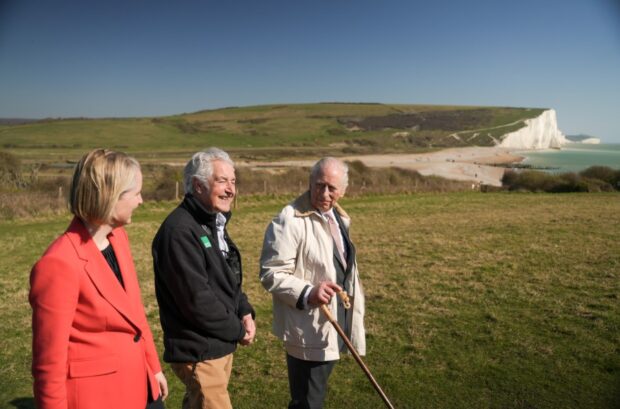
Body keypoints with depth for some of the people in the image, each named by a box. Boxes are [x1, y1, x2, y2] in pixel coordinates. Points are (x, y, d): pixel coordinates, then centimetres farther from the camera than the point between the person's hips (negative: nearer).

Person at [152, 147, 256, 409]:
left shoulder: (214, 223, 10)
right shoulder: (179, 231, -22)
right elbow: (197, 300, -25)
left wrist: (245, 312, -1)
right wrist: (238, 331, -12)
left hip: (221, 344, 9)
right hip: (198, 351, -9)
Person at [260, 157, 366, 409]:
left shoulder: (338, 217, 11)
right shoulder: (289, 220, -19)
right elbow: (271, 274, -21)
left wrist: (353, 312, 21)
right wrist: (308, 292, -35)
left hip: (333, 326, 9)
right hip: (309, 332, -8)